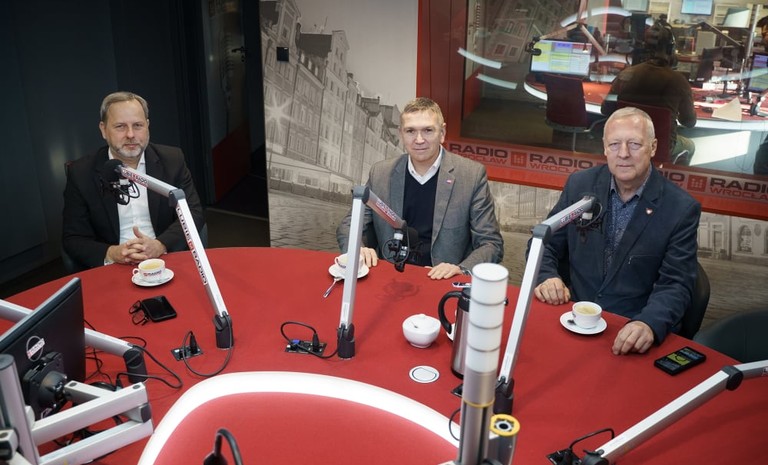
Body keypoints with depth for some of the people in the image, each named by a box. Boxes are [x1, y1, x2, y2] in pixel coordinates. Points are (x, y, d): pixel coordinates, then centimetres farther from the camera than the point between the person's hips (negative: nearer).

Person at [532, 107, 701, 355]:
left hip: (629, 333, -1)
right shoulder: (580, 184, 4)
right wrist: (546, 277, -11)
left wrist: (649, 324, -27)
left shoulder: (681, 209, -3)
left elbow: (676, 285, -7)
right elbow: (545, 244, 11)